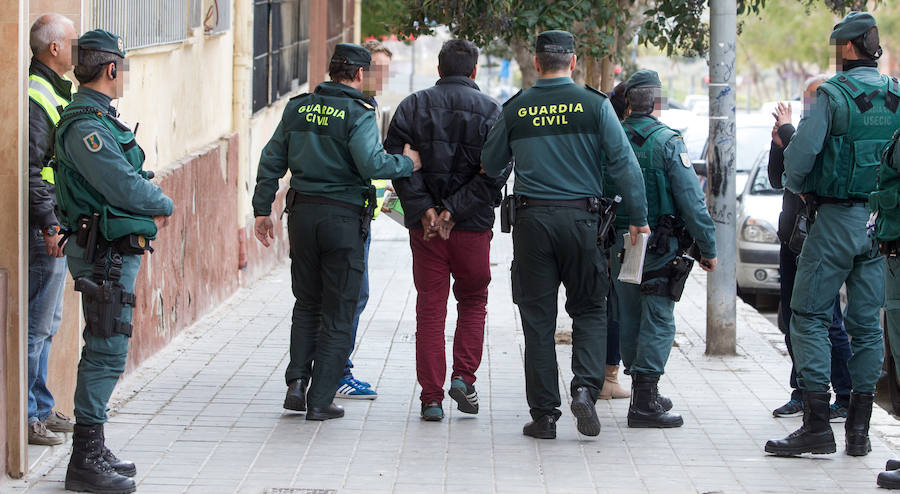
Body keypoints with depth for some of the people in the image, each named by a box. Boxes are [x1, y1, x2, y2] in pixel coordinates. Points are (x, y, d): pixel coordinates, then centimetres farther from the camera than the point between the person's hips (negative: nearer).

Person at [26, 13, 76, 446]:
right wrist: (49, 224, -25)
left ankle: (41, 410, 24)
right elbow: (30, 170, -22)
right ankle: (24, 416, -1)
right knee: (36, 325, -6)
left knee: (46, 324, 16)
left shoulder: (58, 94, 15)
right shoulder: (35, 99, -17)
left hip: (58, 229, 10)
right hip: (44, 231, -10)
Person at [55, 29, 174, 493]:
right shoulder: (86, 127, -18)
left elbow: (130, 179, 20)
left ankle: (93, 452, 23)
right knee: (106, 354, -9)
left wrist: (150, 199, 2)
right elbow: (126, 188, -20)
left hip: (117, 252, 11)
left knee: (104, 352, 15)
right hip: (105, 256, -11)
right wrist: (164, 206, -3)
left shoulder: (99, 119, 16)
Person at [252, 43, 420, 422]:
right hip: (343, 217, -5)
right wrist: (407, 164, -5)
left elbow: (271, 161, 10)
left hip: (302, 212, 5)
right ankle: (320, 400, 2)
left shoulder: (298, 108, 7)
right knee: (338, 312, 3)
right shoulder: (358, 114, -10)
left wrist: (262, 209, 16)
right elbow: (371, 163, -22)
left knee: (306, 304, 18)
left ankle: (296, 382, 5)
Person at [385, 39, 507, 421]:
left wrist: (425, 209, -10)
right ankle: (463, 377, 5)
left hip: (425, 225, 1)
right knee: (473, 301, 18)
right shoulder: (490, 110, 0)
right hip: (474, 226, -1)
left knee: (430, 307, 5)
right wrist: (454, 211, -11)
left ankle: (431, 398, 4)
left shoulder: (413, 106, 4)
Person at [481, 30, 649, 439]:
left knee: (537, 317, 6)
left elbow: (490, 166, 12)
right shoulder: (594, 104, -3)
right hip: (581, 217, -1)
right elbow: (624, 162, -6)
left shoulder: (515, 110, 2)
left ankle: (543, 414, 5)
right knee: (589, 310, 12)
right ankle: (585, 387, -10)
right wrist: (637, 217, 1)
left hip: (532, 220, 1)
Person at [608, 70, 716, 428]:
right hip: (660, 247, -5)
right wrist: (707, 247, -7)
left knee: (630, 319, 14)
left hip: (620, 246, 6)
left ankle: (642, 393, 23)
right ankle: (645, 403, -9)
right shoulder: (667, 142, -11)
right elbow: (691, 200, -13)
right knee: (658, 322, -4)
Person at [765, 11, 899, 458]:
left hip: (837, 219, -5)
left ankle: (817, 423, -7)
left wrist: (796, 186, 5)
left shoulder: (832, 95, -10)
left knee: (809, 316, 0)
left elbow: (800, 153, -14)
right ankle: (859, 428, 9)